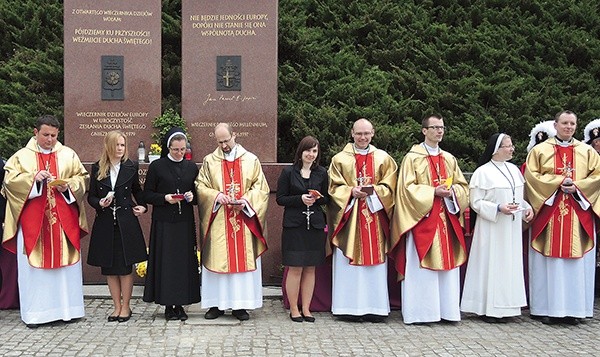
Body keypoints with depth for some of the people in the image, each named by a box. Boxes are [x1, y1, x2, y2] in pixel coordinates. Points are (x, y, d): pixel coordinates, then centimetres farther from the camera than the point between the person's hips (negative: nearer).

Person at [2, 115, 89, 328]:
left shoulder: (68, 155, 7)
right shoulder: (22, 156, 4)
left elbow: (82, 178, 7)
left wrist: (68, 185, -12)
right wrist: (33, 178, -17)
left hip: (64, 221, 1)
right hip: (33, 222, -1)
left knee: (65, 263, 4)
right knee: (34, 265, 2)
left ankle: (67, 308, 13)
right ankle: (35, 313, 8)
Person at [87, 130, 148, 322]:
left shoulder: (131, 167, 3)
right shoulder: (97, 168, 3)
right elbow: (91, 196, 6)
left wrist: (142, 206, 3)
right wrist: (100, 203, -13)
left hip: (126, 222, -1)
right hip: (105, 223, 1)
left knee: (125, 267, 1)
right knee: (109, 268, 7)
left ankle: (125, 307, 13)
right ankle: (117, 306, 18)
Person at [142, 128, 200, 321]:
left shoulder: (192, 167, 9)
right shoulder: (156, 166, 0)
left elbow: (199, 194, 15)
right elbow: (147, 194, 1)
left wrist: (192, 197, -7)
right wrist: (165, 198, -16)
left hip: (185, 222, 3)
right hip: (163, 222, -2)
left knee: (184, 261, 2)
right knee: (165, 261, -1)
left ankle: (180, 304, 12)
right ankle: (168, 305, 8)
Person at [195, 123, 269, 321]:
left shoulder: (251, 160, 6)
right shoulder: (209, 161, 7)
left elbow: (261, 188, 4)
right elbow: (200, 186, 5)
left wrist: (246, 199, -12)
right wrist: (216, 195, -13)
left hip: (244, 219, 0)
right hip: (218, 222, 0)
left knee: (243, 259, 1)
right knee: (217, 259, 1)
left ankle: (240, 304, 8)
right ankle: (217, 303, 10)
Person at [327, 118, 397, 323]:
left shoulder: (384, 159, 9)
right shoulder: (340, 159, 6)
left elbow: (389, 187, 4)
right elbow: (334, 187, 2)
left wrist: (373, 191, -13)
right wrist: (351, 191, -15)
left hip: (375, 216, 1)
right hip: (349, 216, -1)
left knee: (375, 261, 2)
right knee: (348, 263, 0)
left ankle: (374, 307, 9)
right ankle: (348, 307, 6)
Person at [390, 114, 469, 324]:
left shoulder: (449, 159, 15)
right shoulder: (412, 157, -1)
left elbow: (463, 186, 15)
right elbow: (407, 188, -8)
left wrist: (452, 191, -6)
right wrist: (433, 191, -16)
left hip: (446, 219, 5)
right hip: (422, 218, -5)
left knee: (447, 263, 5)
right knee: (420, 266, -5)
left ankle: (446, 310, 12)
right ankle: (419, 312, 2)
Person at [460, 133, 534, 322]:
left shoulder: (514, 169, 10)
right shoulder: (483, 172, -10)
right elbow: (476, 202, -11)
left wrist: (526, 208, 0)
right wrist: (498, 208, -21)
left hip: (512, 228, 7)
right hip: (492, 228, -7)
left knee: (510, 264, 9)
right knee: (491, 265, -2)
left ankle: (502, 307, 18)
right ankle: (488, 308, 7)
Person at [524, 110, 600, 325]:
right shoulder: (540, 150, 5)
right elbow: (531, 176, -3)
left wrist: (577, 186, -10)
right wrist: (558, 182, -13)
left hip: (578, 216, 2)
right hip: (548, 213, -2)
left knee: (576, 261, 2)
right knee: (548, 262, 0)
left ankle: (573, 308, 8)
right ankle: (547, 308, 5)